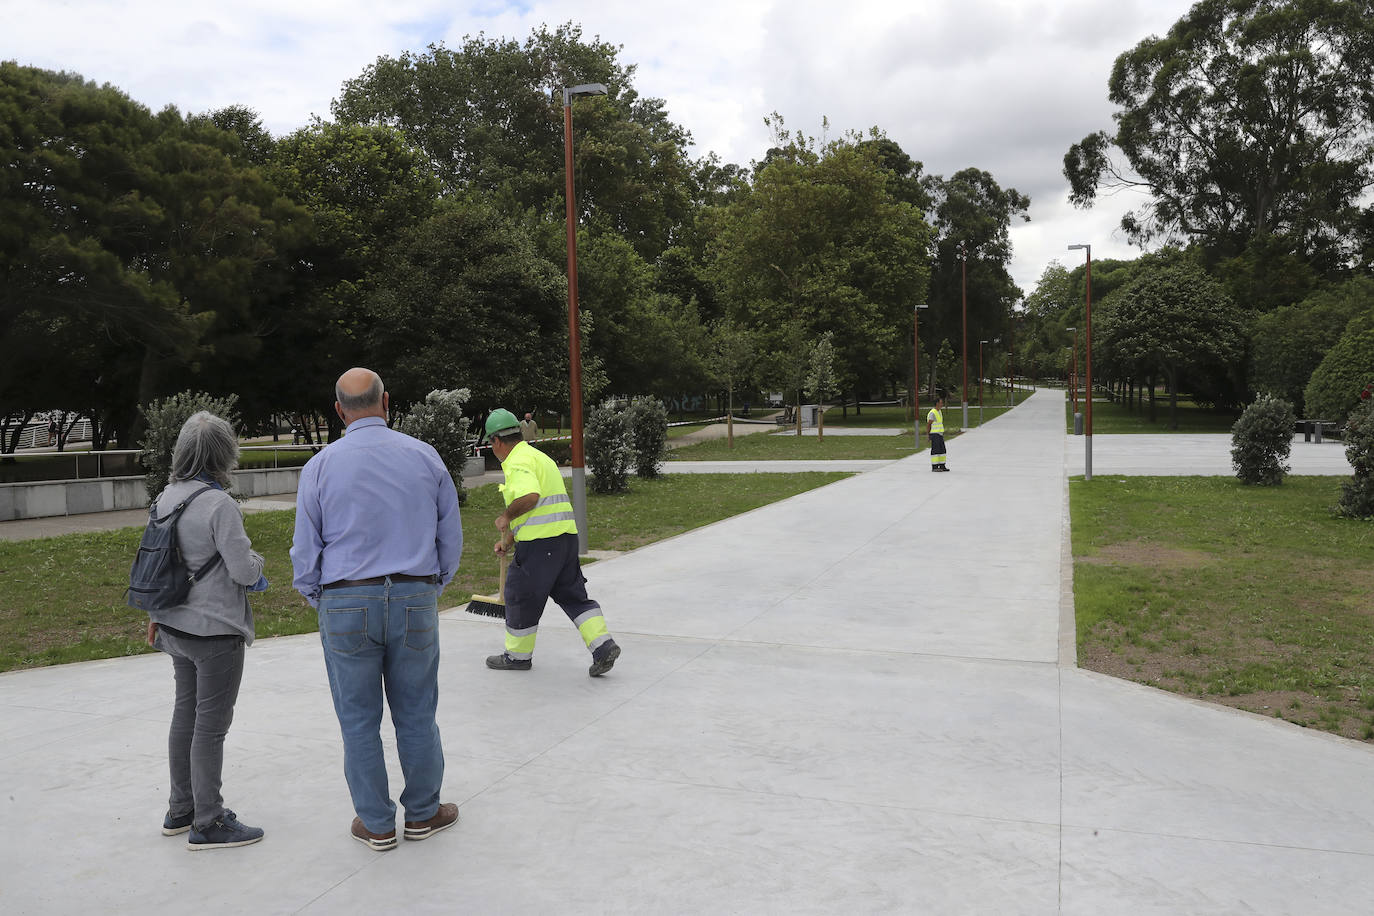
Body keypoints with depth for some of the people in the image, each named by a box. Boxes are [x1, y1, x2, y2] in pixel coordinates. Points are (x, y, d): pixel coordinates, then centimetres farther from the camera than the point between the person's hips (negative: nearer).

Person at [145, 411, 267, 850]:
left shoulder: (166, 497, 5)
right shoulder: (220, 505, -20)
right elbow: (244, 571, -19)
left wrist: (156, 615, 21)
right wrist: (256, 561, 3)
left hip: (177, 627, 8)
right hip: (215, 632, -8)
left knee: (185, 715, 18)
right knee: (210, 727, 1)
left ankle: (180, 811, 31)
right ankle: (208, 823, 11)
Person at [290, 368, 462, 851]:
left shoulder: (320, 467, -4)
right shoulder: (424, 456, 0)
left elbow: (305, 553, 0)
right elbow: (452, 538, 6)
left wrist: (320, 602, 16)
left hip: (346, 605, -1)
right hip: (415, 600, 1)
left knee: (359, 719, 11)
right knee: (416, 713, 13)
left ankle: (377, 824, 21)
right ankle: (423, 813, 26)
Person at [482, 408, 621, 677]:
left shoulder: (518, 462, -10)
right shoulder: (537, 456, 22)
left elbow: (530, 497, -28)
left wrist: (505, 517, -12)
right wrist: (508, 539, 27)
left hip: (539, 543, -9)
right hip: (566, 535, 9)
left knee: (520, 595, 8)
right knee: (572, 594, 10)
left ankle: (518, 655, 22)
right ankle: (603, 644, -1)